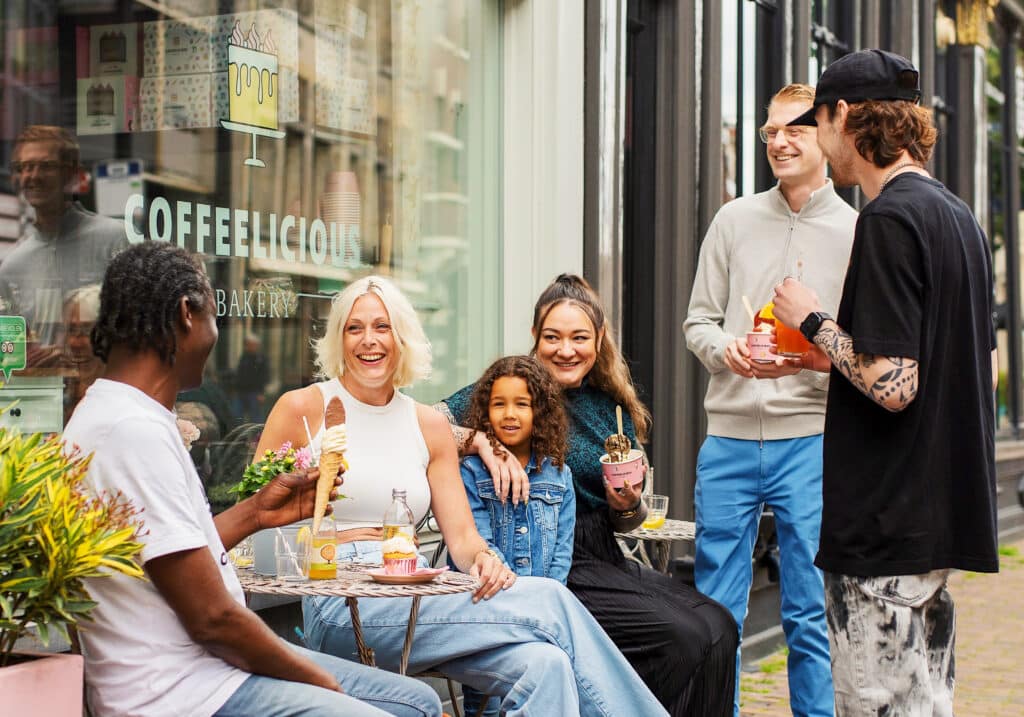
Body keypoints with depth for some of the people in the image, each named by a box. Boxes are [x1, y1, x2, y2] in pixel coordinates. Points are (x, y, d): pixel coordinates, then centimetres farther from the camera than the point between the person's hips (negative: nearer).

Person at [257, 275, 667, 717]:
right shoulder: (302, 409, 5)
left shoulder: (429, 426, 16)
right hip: (341, 609, -4)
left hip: (417, 602, 4)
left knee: (545, 666, -29)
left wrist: (483, 559, -13)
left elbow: (461, 535, 10)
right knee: (548, 601, -22)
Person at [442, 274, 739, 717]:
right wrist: (483, 442, -29)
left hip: (607, 562, 6)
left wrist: (627, 505, -3)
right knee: (684, 636, -22)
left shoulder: (613, 407, 11)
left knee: (718, 626, -17)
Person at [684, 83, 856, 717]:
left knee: (810, 616, 1)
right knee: (714, 611, 7)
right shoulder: (734, 220, 10)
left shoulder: (856, 232, 3)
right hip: (729, 436, 3)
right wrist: (725, 348, -9)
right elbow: (698, 319, 12)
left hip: (810, 439, -2)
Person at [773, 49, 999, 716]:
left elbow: (890, 384, -22)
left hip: (888, 523, -9)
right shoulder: (959, 216, 13)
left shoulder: (890, 218, -15)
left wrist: (814, 322, -6)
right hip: (945, 509, 9)